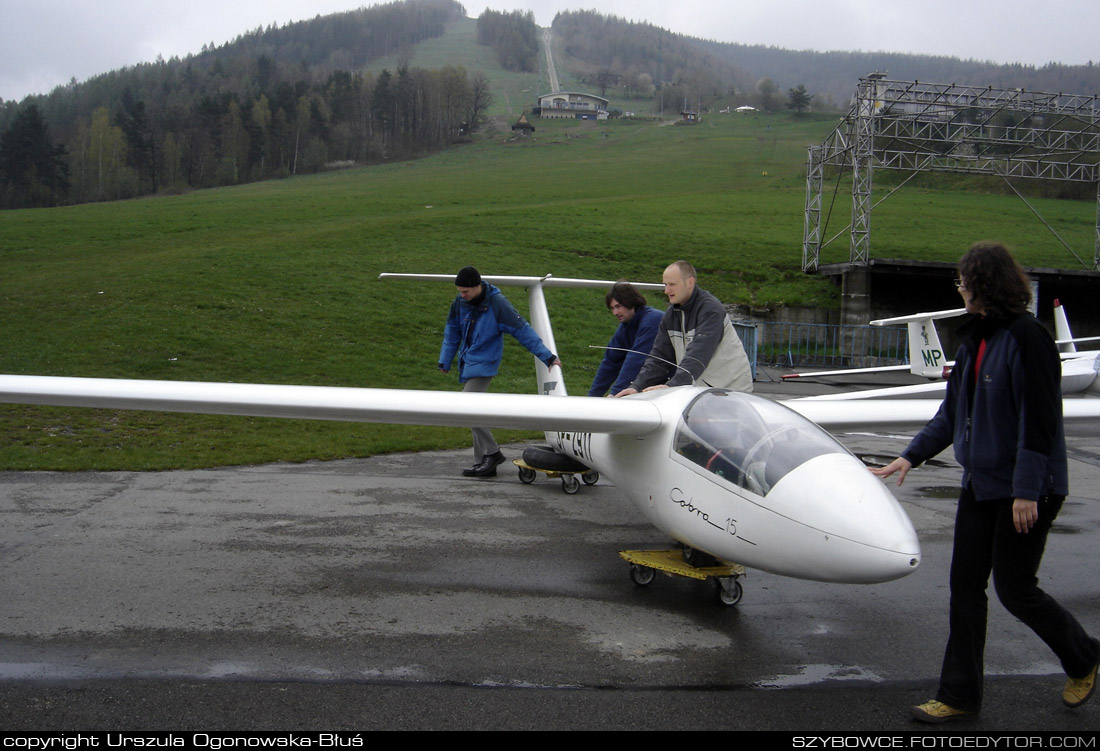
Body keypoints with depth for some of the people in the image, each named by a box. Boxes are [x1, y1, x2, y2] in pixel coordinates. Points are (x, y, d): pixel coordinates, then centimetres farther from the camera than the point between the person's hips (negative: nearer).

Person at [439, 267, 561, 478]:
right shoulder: (460, 302, 1)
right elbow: (452, 332, 15)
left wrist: (548, 357, -10)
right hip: (467, 363, 7)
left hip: (483, 364, -7)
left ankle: (492, 452, -4)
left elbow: (523, 330, -13)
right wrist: (445, 361, 17)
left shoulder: (497, 303, -16)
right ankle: (482, 463, 15)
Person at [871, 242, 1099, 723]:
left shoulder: (1027, 338, -18)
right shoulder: (974, 338, 10)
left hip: (1026, 489, -9)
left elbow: (1040, 421, -20)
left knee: (1015, 588, 2)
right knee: (965, 584, 9)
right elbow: (953, 411, 16)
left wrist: (1027, 490, -21)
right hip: (981, 482, 9)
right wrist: (911, 455, 11)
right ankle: (959, 696, 18)